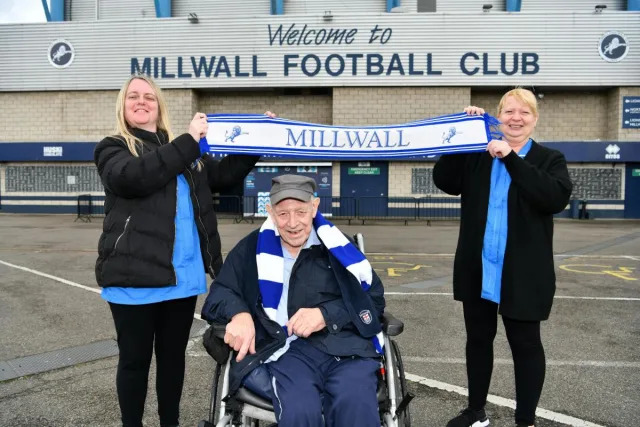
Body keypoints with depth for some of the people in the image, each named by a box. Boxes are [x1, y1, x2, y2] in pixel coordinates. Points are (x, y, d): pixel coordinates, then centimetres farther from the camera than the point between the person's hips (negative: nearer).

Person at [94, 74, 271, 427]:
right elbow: (133, 176, -19)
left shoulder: (184, 152, 17)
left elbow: (224, 176, 20)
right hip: (136, 274, -4)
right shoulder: (112, 148, 3)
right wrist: (189, 142, -17)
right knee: (135, 359, 8)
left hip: (183, 274, 5)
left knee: (173, 355, 17)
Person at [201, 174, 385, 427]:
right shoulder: (252, 249, 16)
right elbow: (219, 294, 14)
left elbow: (374, 300, 10)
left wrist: (327, 314, -8)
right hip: (286, 350, 0)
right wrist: (239, 314, -10)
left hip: (346, 348, 0)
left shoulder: (338, 247, 14)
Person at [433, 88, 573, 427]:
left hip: (522, 274, -3)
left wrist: (512, 158, -21)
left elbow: (557, 198, -19)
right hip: (478, 270, 3)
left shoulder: (550, 160, 0)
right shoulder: (476, 155, 8)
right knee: (478, 339, 15)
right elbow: (445, 182, -6)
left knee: (525, 343, 9)